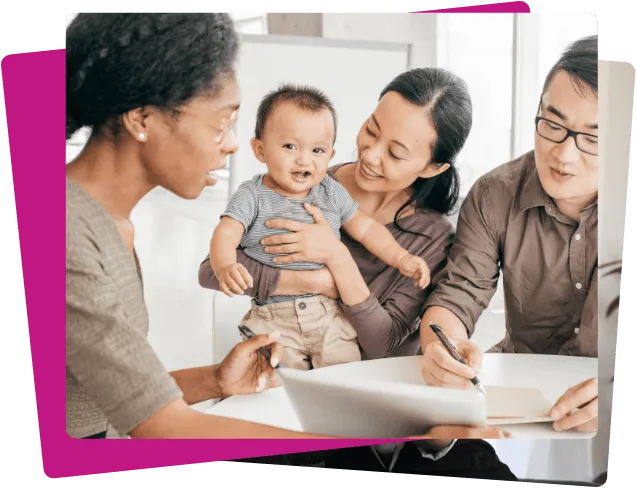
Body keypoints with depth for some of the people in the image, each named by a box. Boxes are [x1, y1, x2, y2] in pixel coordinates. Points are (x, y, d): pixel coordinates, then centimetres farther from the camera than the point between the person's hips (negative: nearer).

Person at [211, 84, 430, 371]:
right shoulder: (252, 196, -5)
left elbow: (365, 227, 16)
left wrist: (401, 258, 6)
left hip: (329, 314, 3)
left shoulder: (331, 192, 7)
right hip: (273, 318, -3)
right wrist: (226, 269, -36)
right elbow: (225, 235, -16)